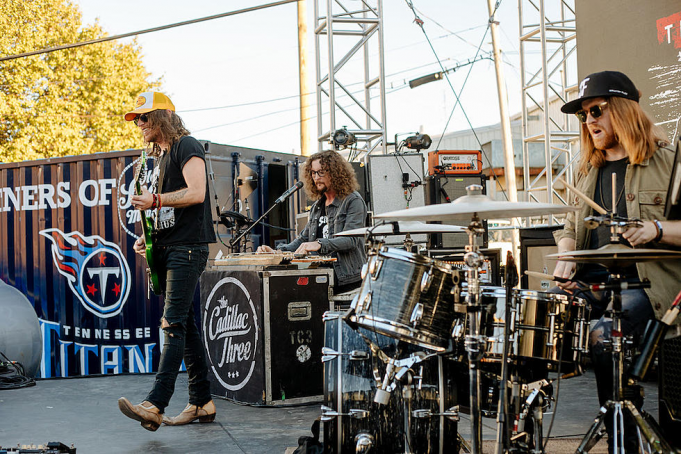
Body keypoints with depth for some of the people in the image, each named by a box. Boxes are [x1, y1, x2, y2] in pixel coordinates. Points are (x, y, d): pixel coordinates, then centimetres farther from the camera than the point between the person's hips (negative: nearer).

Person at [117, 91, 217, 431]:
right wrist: (147, 237, 13)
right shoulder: (160, 156, 22)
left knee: (173, 325, -16)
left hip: (188, 249, -10)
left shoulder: (186, 147, -6)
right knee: (184, 326, 9)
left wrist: (155, 200, -16)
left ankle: (155, 405, -22)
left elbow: (196, 193, -20)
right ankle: (202, 402, 15)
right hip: (167, 249, 10)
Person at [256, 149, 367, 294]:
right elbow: (304, 238, 21)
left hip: (346, 275, -7)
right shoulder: (317, 207, 20)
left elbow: (351, 239, -17)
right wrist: (277, 251, 3)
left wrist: (320, 244, -33)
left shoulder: (353, 201, -5)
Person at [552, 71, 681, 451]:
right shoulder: (588, 170, 21)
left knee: (603, 336, -33)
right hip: (591, 280, 6)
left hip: (645, 281, -6)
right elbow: (571, 229, 26)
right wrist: (566, 258, 5)